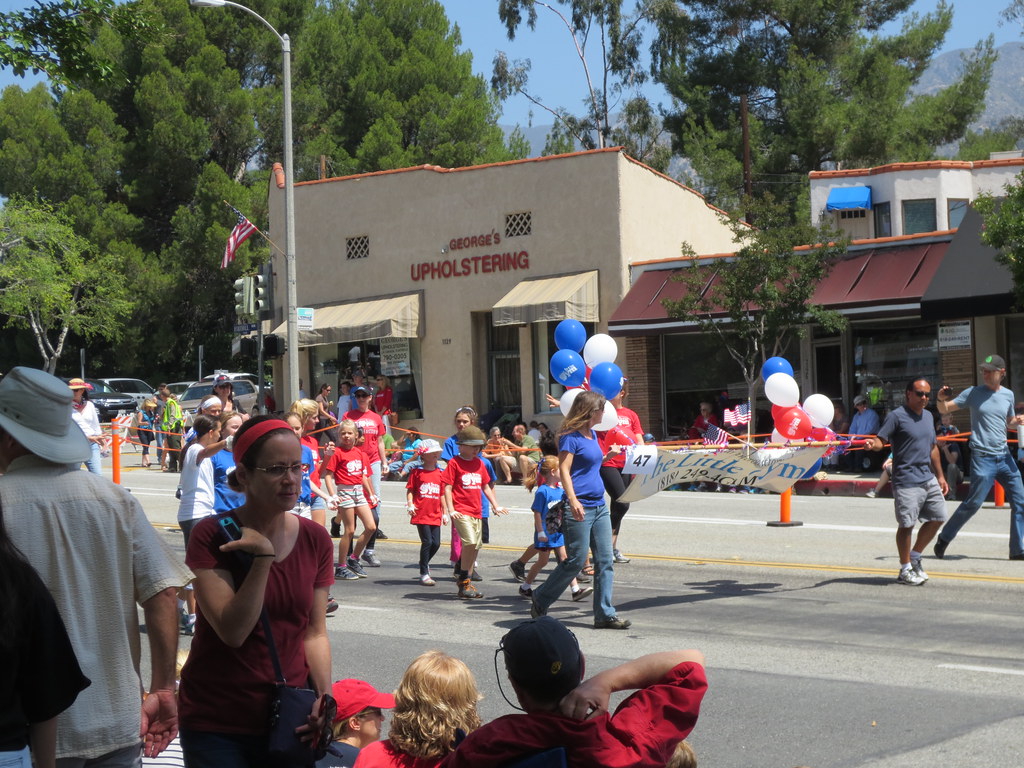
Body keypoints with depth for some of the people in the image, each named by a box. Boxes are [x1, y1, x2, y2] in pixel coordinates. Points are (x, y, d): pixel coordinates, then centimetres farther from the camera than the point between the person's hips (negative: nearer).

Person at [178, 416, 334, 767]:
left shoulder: (315, 540, 1)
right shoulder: (212, 536, -11)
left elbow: (314, 632, 5)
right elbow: (232, 631, -19)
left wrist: (324, 694, -10)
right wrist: (263, 557, -25)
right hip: (218, 724, -3)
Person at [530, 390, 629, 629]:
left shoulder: (592, 434, 14)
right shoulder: (570, 437, -11)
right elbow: (564, 470, -18)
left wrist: (608, 455, 15)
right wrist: (573, 501, -27)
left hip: (599, 506, 9)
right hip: (580, 508, -9)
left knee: (605, 561, 4)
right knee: (576, 560, -3)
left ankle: (605, 614, 7)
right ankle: (540, 600, 15)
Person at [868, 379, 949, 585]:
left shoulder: (928, 416, 16)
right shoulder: (897, 416, -8)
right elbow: (880, 440, -15)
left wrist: (940, 476, 23)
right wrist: (872, 444, -38)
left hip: (929, 479, 8)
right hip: (907, 481, -8)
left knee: (937, 518, 10)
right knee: (907, 524, -4)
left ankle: (915, 557, 27)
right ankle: (905, 570, 9)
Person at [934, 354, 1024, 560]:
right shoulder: (973, 393, -3)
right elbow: (945, 410, 1)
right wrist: (941, 399, -21)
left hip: (1004, 456, 5)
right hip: (983, 457, -5)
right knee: (973, 503, -7)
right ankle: (944, 538, 10)